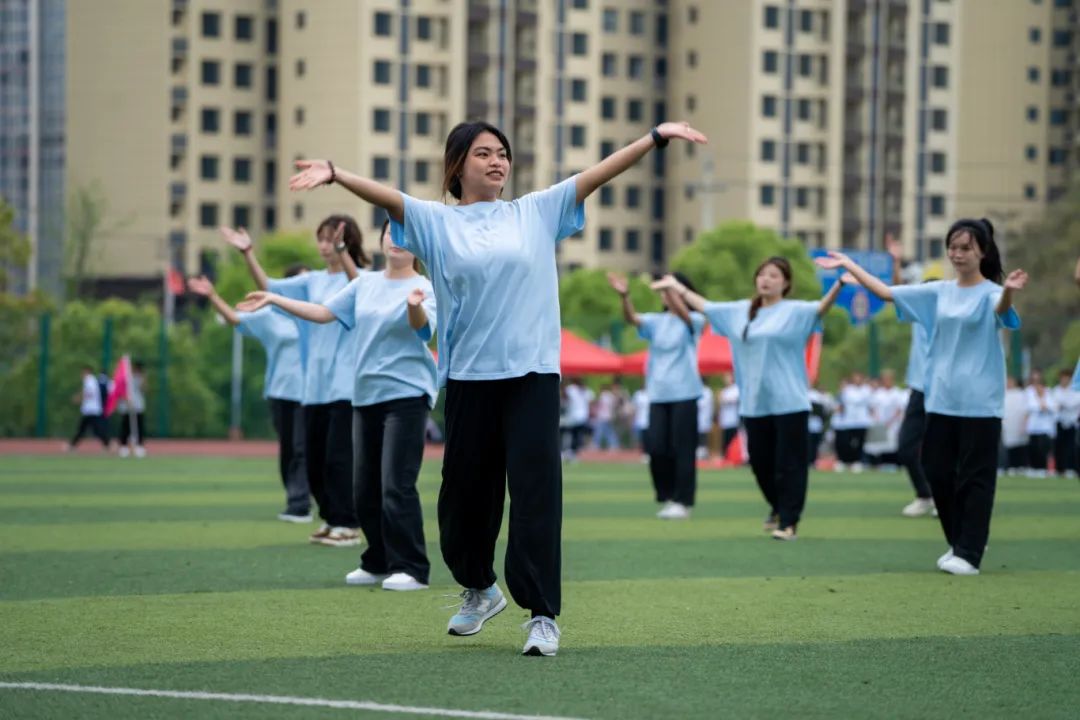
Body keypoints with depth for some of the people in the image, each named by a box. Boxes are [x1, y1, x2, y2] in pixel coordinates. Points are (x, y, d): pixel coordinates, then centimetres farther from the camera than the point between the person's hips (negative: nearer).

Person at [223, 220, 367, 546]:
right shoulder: (313, 281, 12)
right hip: (315, 384, 6)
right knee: (314, 459, 8)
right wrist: (248, 254, -4)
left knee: (339, 455, -8)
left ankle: (347, 525, 0)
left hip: (346, 384, -6)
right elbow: (270, 287, 8)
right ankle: (331, 519, 21)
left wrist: (341, 250, -40)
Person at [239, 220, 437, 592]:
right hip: (366, 395, 6)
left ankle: (410, 569, -8)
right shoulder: (365, 284, 10)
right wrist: (274, 300, 10)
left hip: (405, 394, -6)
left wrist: (415, 306, -47)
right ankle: (378, 563, 23)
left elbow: (422, 327, -25)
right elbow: (323, 312, 14)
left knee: (396, 486, -13)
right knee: (365, 487, 10)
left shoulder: (424, 287, -6)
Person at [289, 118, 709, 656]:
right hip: (469, 378, 1)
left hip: (533, 374, 0)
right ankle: (479, 589, 36)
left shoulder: (536, 212, 10)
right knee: (466, 492, 10)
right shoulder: (436, 222, 6)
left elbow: (599, 172, 5)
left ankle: (542, 614, -7)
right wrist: (335, 175, -28)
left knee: (536, 492, -9)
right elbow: (385, 196, -11)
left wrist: (656, 137, -3)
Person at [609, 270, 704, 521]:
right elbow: (632, 318, -9)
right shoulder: (656, 321, 9)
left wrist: (670, 290, -41)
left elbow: (683, 314, -24)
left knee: (682, 450, -4)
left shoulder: (694, 321, -1)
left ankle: (683, 501, 1)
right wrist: (624, 296, -29)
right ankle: (667, 497, 13)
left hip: (684, 394, -4)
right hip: (658, 394, 4)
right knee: (657, 449, -1)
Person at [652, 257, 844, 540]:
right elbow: (706, 307, 24)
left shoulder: (794, 311, -4)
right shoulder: (740, 311, 11)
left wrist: (840, 284, -39)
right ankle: (778, 507, 37)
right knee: (760, 463, 13)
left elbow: (821, 308, -22)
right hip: (754, 403, 5)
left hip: (789, 403, -5)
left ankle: (789, 522, 2)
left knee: (789, 464, -4)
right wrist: (679, 289, 30)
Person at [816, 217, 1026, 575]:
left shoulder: (989, 293, -8)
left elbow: (1001, 308, -31)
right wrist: (849, 266, 12)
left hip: (980, 404, -6)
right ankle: (957, 544, 23)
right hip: (941, 399, 6)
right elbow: (887, 292, 13)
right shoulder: (938, 292, 9)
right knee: (939, 473, 8)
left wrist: (1009, 291, -54)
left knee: (975, 477, -3)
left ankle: (969, 554, 0)